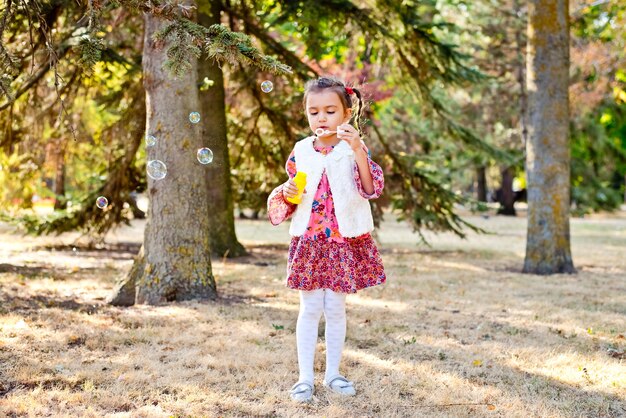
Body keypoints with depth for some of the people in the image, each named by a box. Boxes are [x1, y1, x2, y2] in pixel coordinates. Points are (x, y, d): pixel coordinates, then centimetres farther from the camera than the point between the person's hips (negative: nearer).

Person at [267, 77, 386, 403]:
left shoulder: (353, 150, -3)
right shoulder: (301, 152, 5)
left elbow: (372, 189, -18)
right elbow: (288, 203, 14)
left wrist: (358, 151, -31)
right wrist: (285, 193, -10)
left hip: (345, 241, -2)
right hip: (308, 240, 2)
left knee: (335, 308, 7)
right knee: (310, 308, 4)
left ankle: (332, 373, 20)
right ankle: (305, 377, 11)